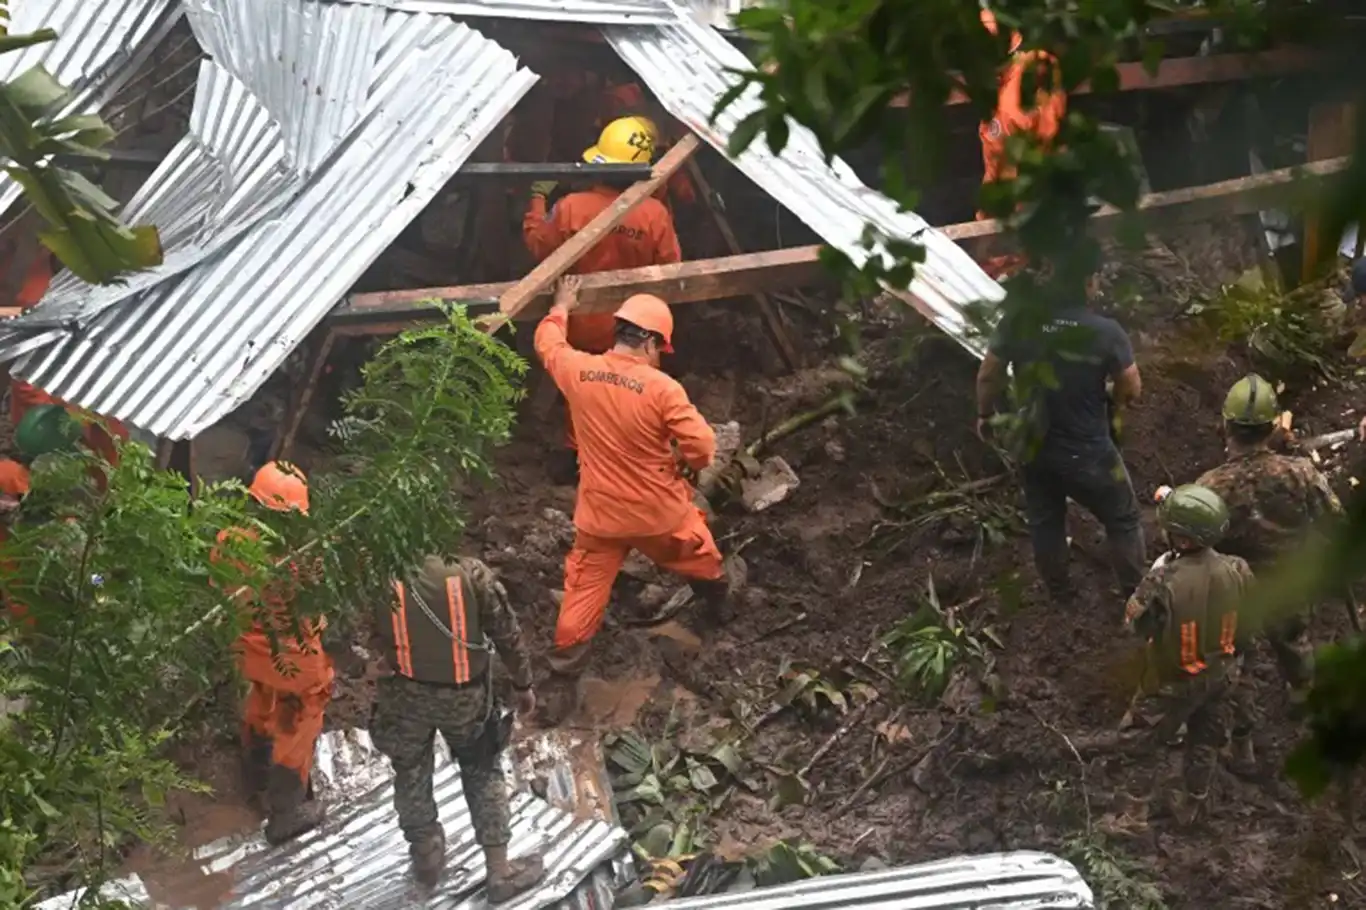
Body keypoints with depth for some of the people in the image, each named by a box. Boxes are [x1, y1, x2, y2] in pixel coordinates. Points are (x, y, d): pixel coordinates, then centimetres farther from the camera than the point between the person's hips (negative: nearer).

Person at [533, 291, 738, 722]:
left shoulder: (577, 371, -12)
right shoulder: (662, 388, -24)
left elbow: (548, 343, 10)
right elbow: (702, 447, -21)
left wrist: (560, 310, 30)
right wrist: (680, 465, 2)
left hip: (599, 515, 2)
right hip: (660, 512, -2)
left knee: (582, 597, 11)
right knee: (702, 562, 30)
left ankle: (563, 683, 13)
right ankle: (719, 606, 56)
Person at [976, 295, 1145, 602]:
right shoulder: (1106, 332, -25)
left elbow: (988, 375, -5)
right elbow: (1132, 390, -12)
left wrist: (985, 414, 15)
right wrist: (1114, 401, 12)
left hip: (1032, 445, 3)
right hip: (1086, 450, -3)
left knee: (1044, 519, 26)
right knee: (1122, 520, 20)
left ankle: (1058, 593, 43)